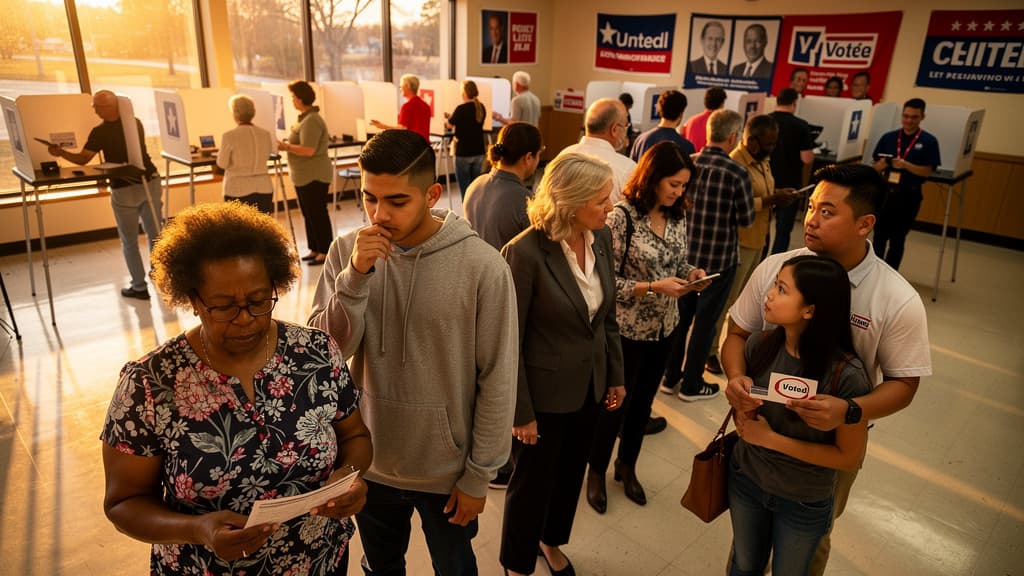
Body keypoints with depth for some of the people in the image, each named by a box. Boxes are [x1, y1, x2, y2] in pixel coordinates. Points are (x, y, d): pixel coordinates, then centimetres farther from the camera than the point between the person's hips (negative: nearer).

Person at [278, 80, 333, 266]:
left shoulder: (311, 121, -19)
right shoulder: (305, 118, 14)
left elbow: (308, 150, -26)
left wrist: (285, 146, -16)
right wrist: (287, 143, 11)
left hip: (314, 176, -11)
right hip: (305, 176, 11)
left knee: (317, 214, -4)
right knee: (309, 214, 15)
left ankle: (324, 251, 4)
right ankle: (315, 249, 23)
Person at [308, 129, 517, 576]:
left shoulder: (483, 267, -22)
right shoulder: (347, 251, -11)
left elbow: (497, 381, -14)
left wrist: (479, 475, -8)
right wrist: (355, 277, -27)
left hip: (446, 469, -3)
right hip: (369, 460, 3)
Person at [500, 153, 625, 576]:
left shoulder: (601, 237, -5)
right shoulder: (526, 252, -25)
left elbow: (607, 315, 6)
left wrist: (615, 375, 10)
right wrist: (520, 411, -14)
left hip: (590, 384, 6)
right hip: (546, 391, -6)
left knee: (571, 472, 25)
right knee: (534, 478, 14)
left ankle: (551, 541, 53)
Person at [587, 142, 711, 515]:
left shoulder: (678, 218, 1)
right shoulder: (622, 217, -19)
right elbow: (608, 280, -18)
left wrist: (691, 274, -8)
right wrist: (654, 288, -26)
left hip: (664, 329, 6)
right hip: (628, 330, -6)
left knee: (642, 402, 20)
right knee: (615, 404, 10)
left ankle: (627, 467, 43)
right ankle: (597, 472, 34)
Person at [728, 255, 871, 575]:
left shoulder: (846, 375, -29)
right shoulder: (759, 345, -16)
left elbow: (850, 457, -18)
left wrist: (772, 439, -23)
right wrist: (742, 418, -20)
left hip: (804, 503, -3)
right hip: (746, 480, 3)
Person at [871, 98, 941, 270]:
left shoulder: (929, 141, -3)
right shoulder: (888, 137, 4)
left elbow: (927, 171, -8)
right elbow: (875, 167, 7)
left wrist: (905, 165, -21)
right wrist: (883, 164, -16)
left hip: (909, 196, -2)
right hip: (885, 192, 2)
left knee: (897, 240, 7)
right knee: (879, 236, 7)